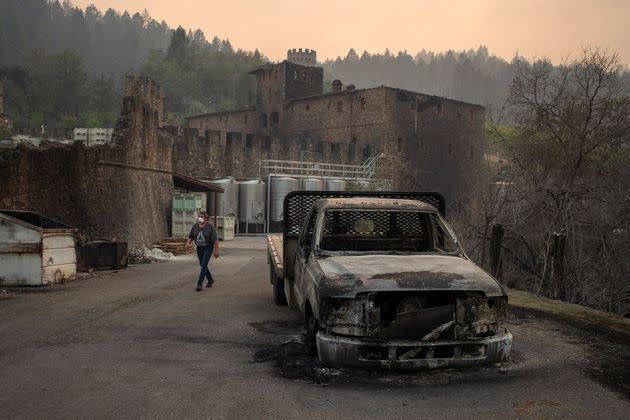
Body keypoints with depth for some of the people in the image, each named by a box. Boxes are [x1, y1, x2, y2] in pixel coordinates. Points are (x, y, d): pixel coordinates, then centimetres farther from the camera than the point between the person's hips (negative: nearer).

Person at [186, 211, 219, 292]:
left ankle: (199, 284, -12)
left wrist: (216, 250, -17)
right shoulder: (195, 226, -1)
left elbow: (216, 240, -15)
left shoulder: (210, 227, -15)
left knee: (204, 266, -13)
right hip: (199, 249, 6)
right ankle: (210, 280, 36)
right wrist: (188, 244, -13)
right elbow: (191, 237, 6)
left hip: (208, 248, -6)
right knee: (202, 265, 16)